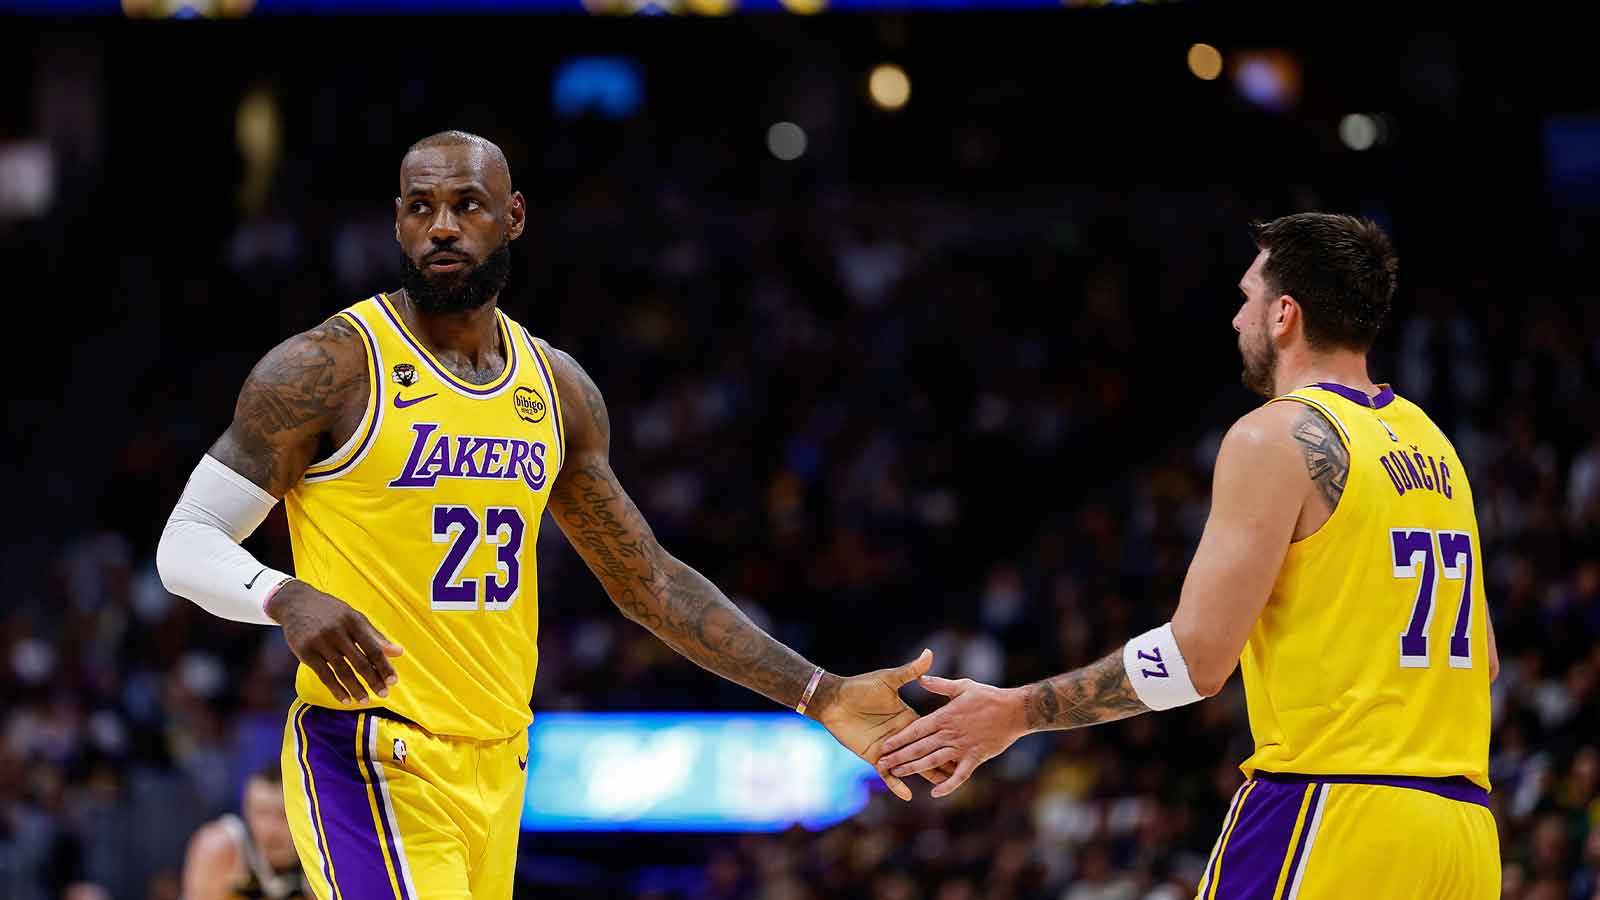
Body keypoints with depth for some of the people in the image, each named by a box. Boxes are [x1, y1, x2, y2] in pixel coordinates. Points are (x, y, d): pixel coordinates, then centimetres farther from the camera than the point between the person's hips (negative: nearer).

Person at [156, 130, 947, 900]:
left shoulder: (556, 388, 11)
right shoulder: (327, 370, -7)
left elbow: (647, 580, 18)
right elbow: (186, 545, -6)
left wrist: (820, 697, 12)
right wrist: (287, 600, -28)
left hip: (497, 772, 6)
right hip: (371, 764, -6)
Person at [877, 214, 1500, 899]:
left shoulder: (1276, 438, -7)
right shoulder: (1430, 443, 17)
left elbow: (1197, 656, -13)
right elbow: (1482, 660, 21)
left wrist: (1016, 713, -5)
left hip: (1324, 815, -8)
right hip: (1462, 822, 8)